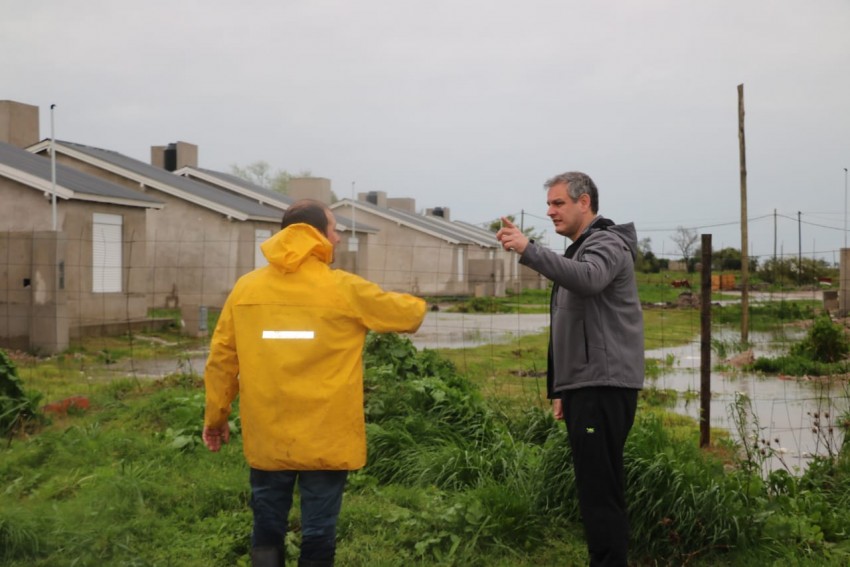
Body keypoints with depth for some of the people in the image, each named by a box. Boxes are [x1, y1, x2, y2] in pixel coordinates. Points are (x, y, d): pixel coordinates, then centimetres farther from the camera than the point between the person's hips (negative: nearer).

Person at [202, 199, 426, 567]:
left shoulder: (246, 288, 2)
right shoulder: (345, 290, -6)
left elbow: (221, 359, 4)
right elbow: (407, 313, 7)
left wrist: (215, 417, 15)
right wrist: (417, 305, 30)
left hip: (267, 436, 3)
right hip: (326, 437, -3)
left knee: (267, 528, 15)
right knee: (318, 532, 8)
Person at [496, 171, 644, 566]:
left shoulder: (606, 243, -7)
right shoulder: (580, 250, 23)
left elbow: (588, 279, -33)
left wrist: (528, 250, -39)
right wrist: (562, 389, 22)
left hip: (603, 386, -10)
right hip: (587, 386, 10)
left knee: (599, 489, -12)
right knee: (598, 488, 12)